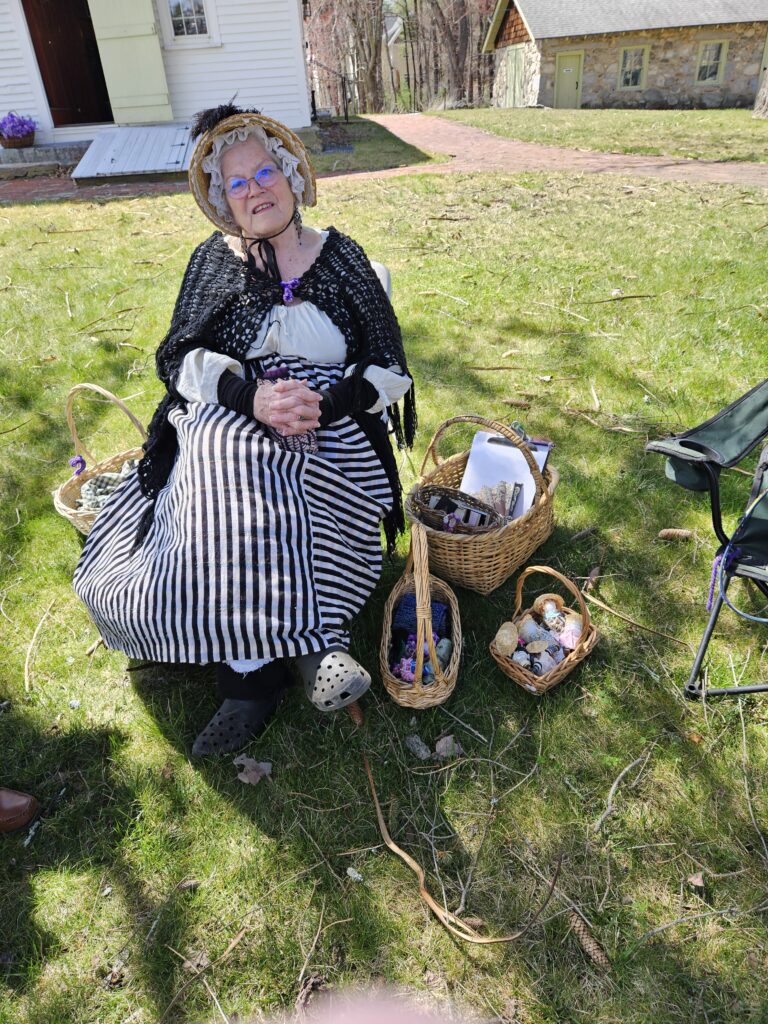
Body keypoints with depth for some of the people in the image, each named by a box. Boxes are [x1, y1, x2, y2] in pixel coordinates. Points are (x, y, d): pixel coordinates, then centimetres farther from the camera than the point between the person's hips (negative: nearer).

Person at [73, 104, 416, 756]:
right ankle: (311, 641, -21)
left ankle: (255, 669, -19)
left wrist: (327, 403, -16)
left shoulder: (340, 256, 10)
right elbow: (184, 361, 1)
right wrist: (251, 397, -19)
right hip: (228, 427, 1)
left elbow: (387, 367, 4)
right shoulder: (215, 262, 12)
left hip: (332, 431, -1)